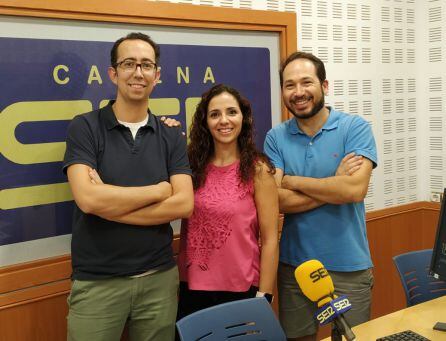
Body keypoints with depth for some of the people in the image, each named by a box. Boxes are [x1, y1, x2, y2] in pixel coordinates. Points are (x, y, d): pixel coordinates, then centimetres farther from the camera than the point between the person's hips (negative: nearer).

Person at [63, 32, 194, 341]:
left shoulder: (172, 137, 4)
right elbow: (88, 199, -18)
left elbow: (184, 204, -8)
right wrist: (159, 190, -9)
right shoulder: (84, 128, -5)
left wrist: (110, 204, -15)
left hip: (160, 277, 3)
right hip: (97, 281, -2)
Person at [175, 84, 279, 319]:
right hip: (191, 287, 3)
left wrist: (263, 297, -9)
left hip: (240, 290, -3)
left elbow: (269, 240, -7)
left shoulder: (257, 169, -7)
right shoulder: (192, 165, 2)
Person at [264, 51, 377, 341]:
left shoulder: (355, 128, -7)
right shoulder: (276, 138, -1)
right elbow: (277, 201, -12)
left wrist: (292, 180, -12)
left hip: (348, 266, -2)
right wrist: (335, 184, -17)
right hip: (293, 265, 2)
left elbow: (355, 189, -21)